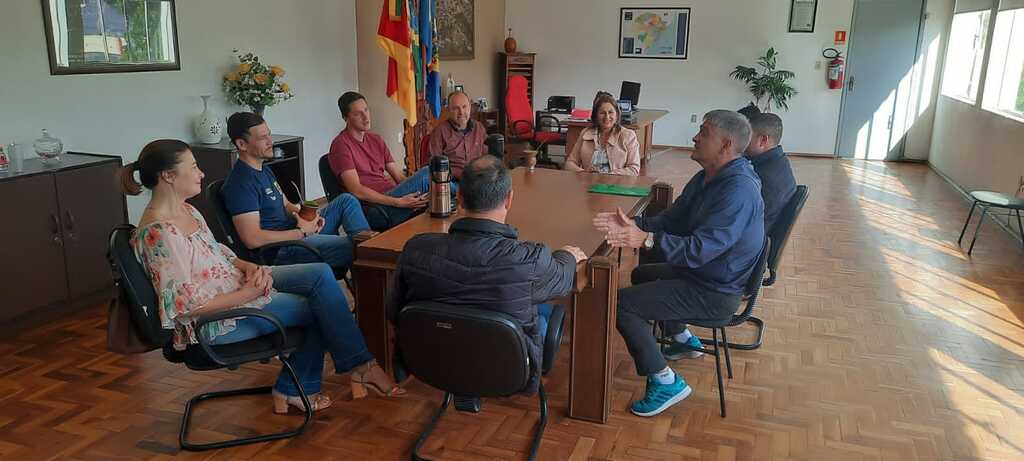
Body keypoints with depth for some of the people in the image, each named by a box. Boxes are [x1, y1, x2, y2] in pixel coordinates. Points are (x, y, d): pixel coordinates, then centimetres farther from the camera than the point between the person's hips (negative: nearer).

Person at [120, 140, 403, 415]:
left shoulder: (185, 211, 6)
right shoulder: (158, 233, -23)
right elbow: (184, 305, -24)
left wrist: (247, 267, -3)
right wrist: (247, 293, -20)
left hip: (237, 284, 9)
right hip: (219, 320, -9)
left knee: (321, 274, -6)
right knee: (321, 304, -11)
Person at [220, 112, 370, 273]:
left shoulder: (264, 170, 15)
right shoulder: (240, 183, -18)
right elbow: (252, 239, -25)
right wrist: (301, 232, -18)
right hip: (282, 251, -10)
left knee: (346, 200, 4)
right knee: (353, 248, -24)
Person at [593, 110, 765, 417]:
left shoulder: (738, 190, -28)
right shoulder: (707, 178, 4)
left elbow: (700, 248, -35)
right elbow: (671, 220, 3)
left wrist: (646, 239, -43)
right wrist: (632, 224, -14)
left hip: (715, 292, -10)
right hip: (701, 274, 10)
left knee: (622, 303, -15)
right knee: (641, 274, 30)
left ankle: (665, 381, -6)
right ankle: (683, 339, 40)